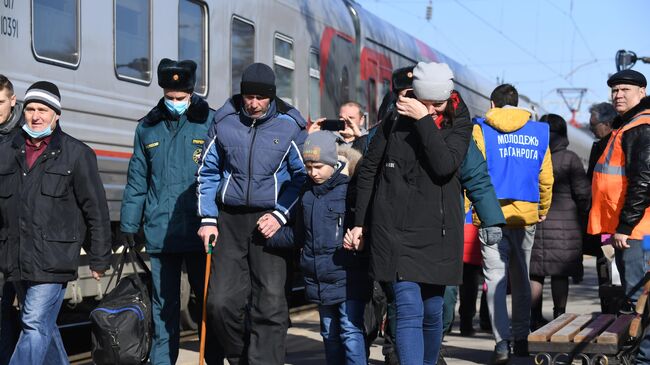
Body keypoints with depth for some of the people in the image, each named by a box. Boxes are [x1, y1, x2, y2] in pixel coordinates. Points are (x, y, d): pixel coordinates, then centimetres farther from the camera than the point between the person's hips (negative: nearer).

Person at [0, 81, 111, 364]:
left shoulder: (77, 154, 0)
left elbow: (96, 210, 1)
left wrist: (99, 259, 0)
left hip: (52, 259, -5)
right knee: (45, 326, 15)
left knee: (36, 325, -11)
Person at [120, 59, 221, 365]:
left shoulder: (211, 122, 0)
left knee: (207, 299, 7)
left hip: (199, 232, -3)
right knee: (164, 304, 8)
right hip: (160, 233, 3)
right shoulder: (147, 127, 11)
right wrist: (129, 224, 12)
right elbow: (137, 180, 15)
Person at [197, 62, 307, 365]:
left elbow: (303, 176, 6)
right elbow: (208, 172, 12)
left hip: (270, 220, -2)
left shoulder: (290, 125, -1)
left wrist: (280, 215, -6)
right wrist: (208, 219, 4)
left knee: (270, 304, -7)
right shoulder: (223, 122, 4)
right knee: (221, 302, -2)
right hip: (229, 219, 2)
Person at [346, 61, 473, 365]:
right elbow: (368, 169, 8)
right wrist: (360, 222, 8)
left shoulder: (459, 122, 1)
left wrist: (425, 120, -20)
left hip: (438, 230, 2)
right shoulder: (396, 119, -1)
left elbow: (445, 165, -19)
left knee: (433, 311, 12)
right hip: (397, 228, -2)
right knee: (409, 312, -12)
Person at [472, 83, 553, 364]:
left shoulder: (481, 130, -1)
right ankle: (521, 339, 20)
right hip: (526, 215, 3)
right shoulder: (538, 132, 8)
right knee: (521, 279, 15)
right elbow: (546, 178, 9)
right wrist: (543, 210, 21)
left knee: (495, 278, -2)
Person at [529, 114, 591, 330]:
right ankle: (559, 316, 7)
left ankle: (535, 318, 9)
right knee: (560, 273, 5)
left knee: (535, 273, 7)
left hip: (534, 222, 2)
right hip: (564, 224, -2)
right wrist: (582, 220, 10)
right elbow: (583, 193, -5)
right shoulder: (570, 159, -5)